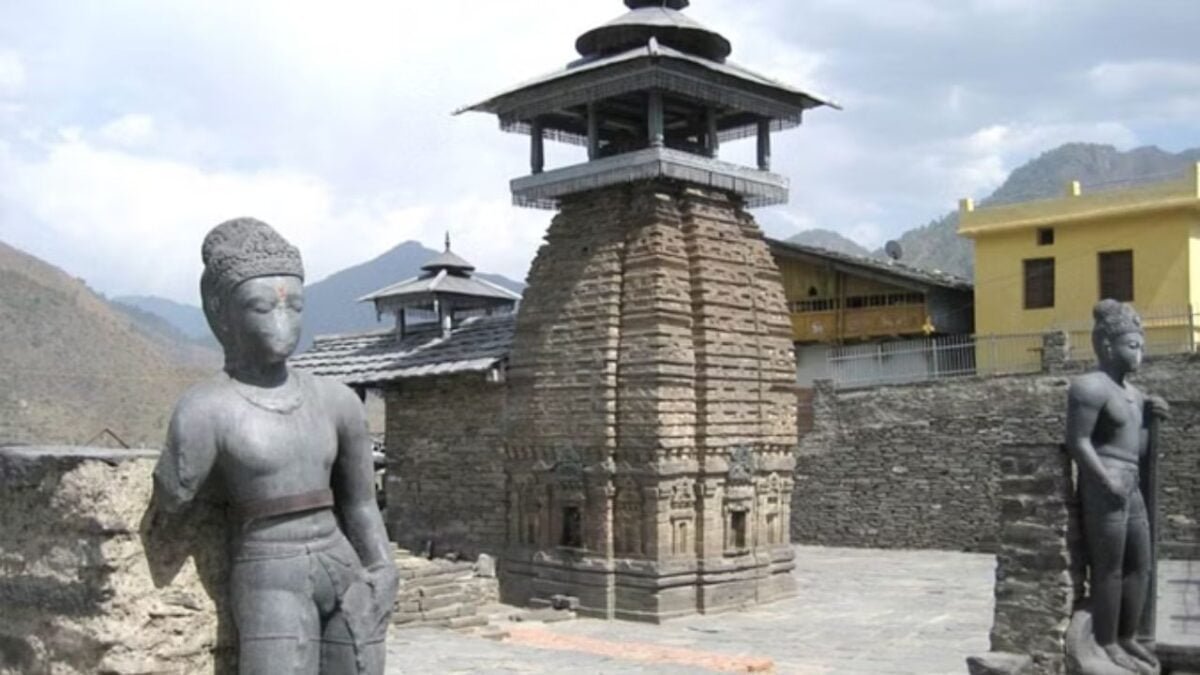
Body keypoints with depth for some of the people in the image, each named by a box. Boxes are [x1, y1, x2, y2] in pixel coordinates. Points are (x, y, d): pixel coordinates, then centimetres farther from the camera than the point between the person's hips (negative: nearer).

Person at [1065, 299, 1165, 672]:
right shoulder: (1091, 386, -12)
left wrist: (1150, 414, 10)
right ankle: (1106, 643, 6)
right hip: (1104, 486, -10)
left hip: (1131, 486, 10)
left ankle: (1127, 637, 26)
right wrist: (1109, 482, -20)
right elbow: (1077, 441, -17)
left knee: (1140, 566, 14)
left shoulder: (1130, 391, 17)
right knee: (1108, 568, -3)